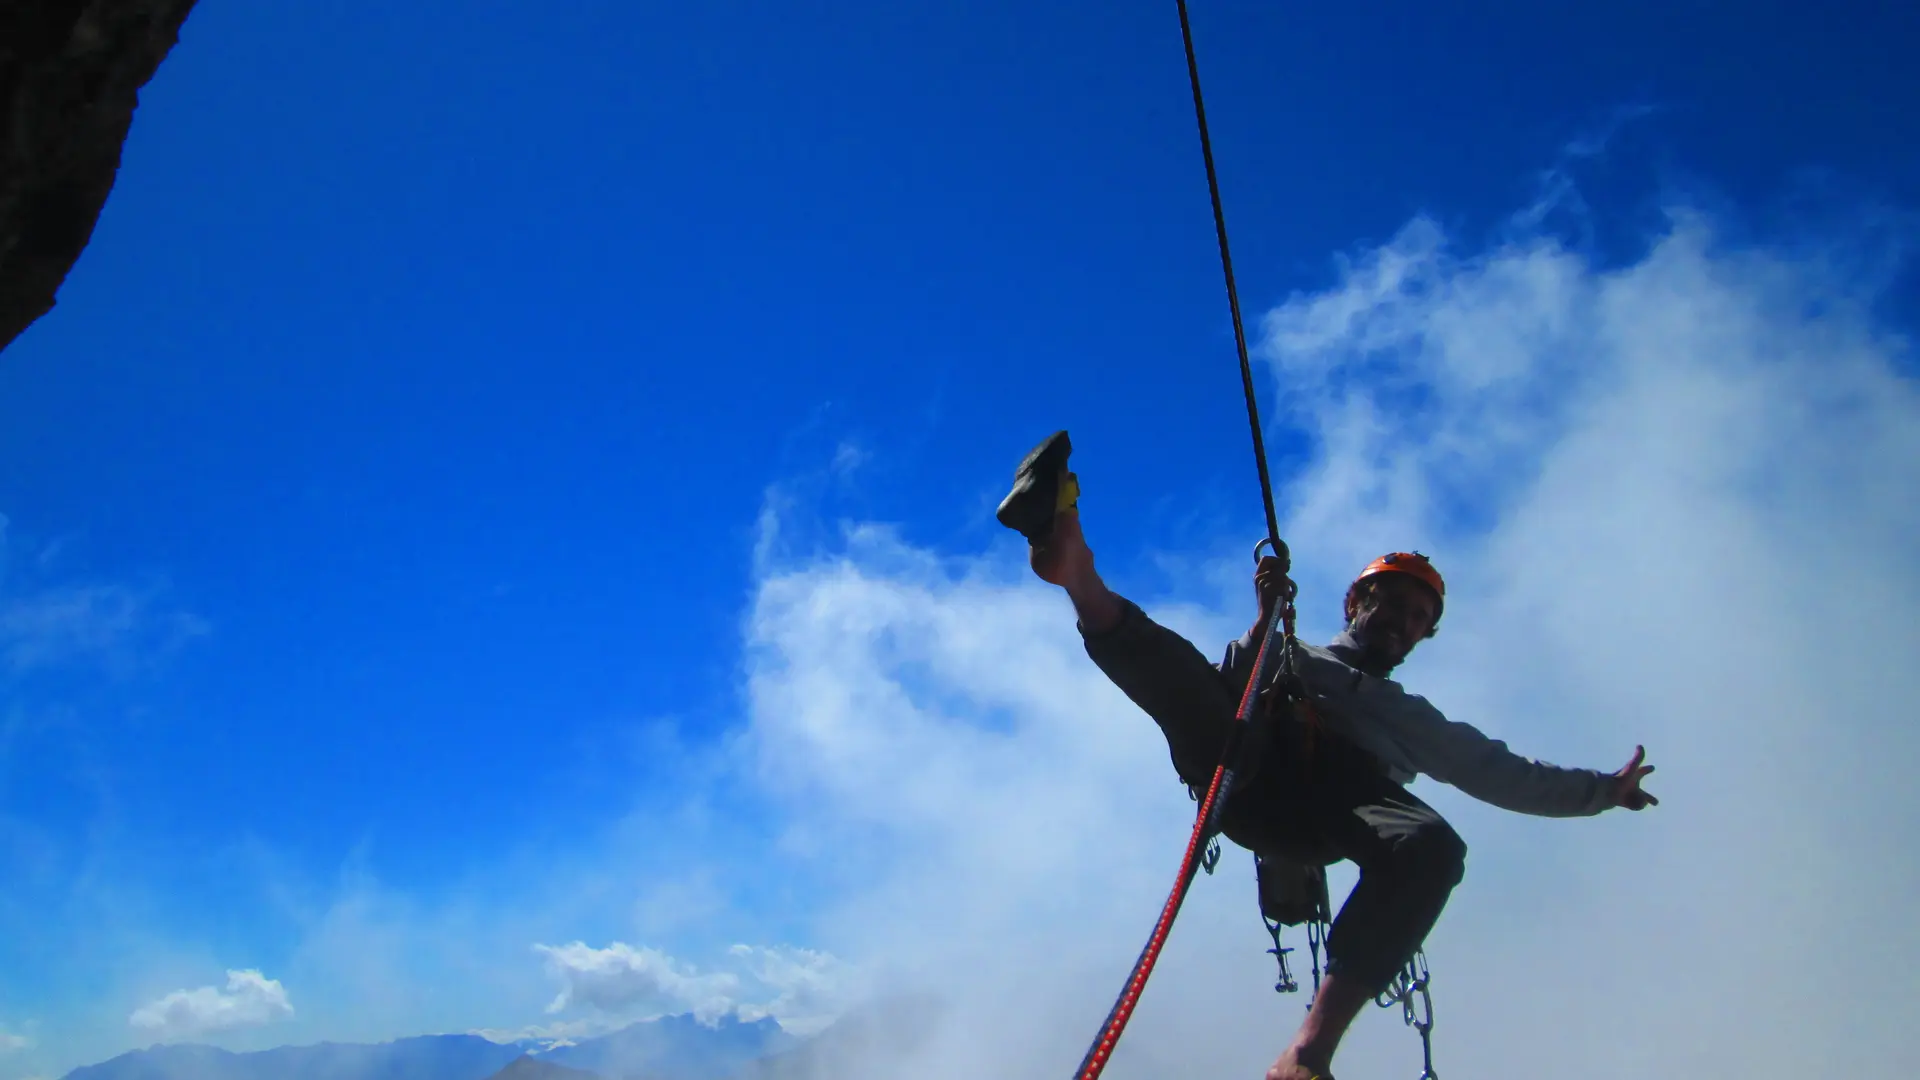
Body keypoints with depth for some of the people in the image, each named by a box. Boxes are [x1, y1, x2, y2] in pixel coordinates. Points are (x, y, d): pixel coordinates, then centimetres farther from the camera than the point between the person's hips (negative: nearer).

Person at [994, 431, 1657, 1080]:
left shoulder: (1414, 721, 42)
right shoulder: (1295, 656, 36)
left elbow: (1506, 776, 38)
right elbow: (1227, 688, 16)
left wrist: (1602, 789, 29)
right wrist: (1268, 618, 2)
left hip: (1345, 795, 1)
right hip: (1250, 769, 0)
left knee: (1434, 845, -33)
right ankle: (1078, 572, -56)